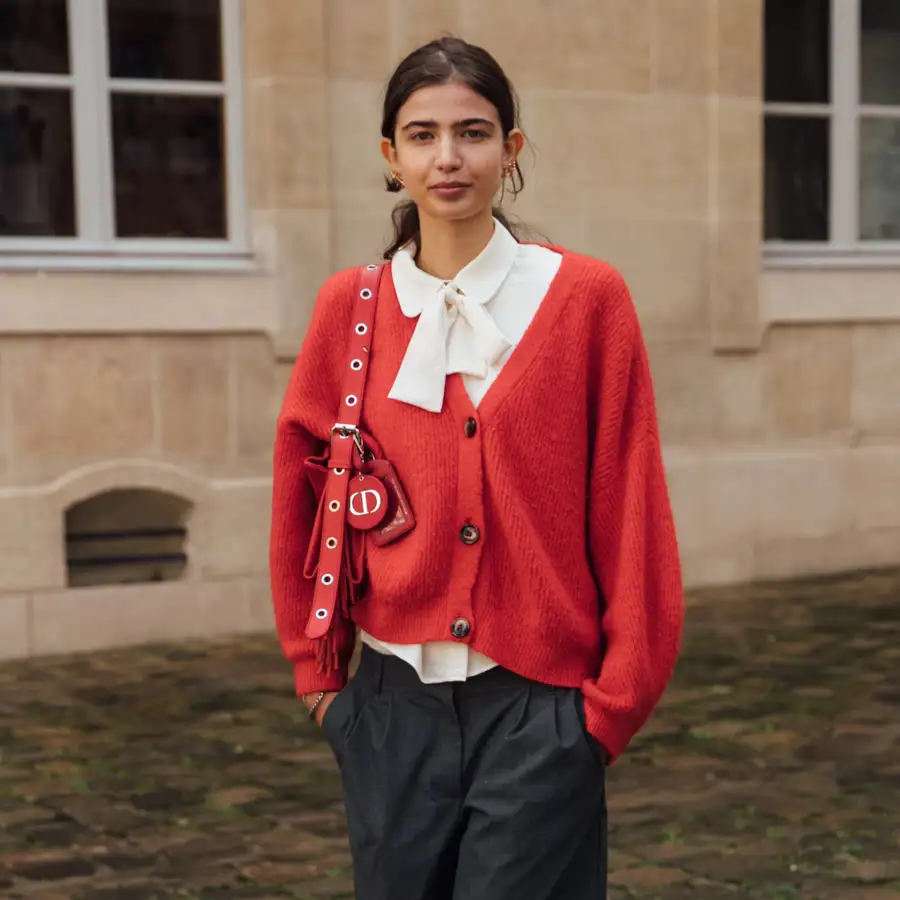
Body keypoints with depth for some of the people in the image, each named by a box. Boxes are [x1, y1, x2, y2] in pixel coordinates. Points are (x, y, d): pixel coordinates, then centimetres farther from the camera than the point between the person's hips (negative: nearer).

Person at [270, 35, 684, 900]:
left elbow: (629, 511, -4)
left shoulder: (585, 298, -5)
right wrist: (317, 665, 10)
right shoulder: (351, 308, 1)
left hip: (538, 712, -2)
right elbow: (300, 500, 11)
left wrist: (615, 698, -4)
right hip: (393, 709, 3)